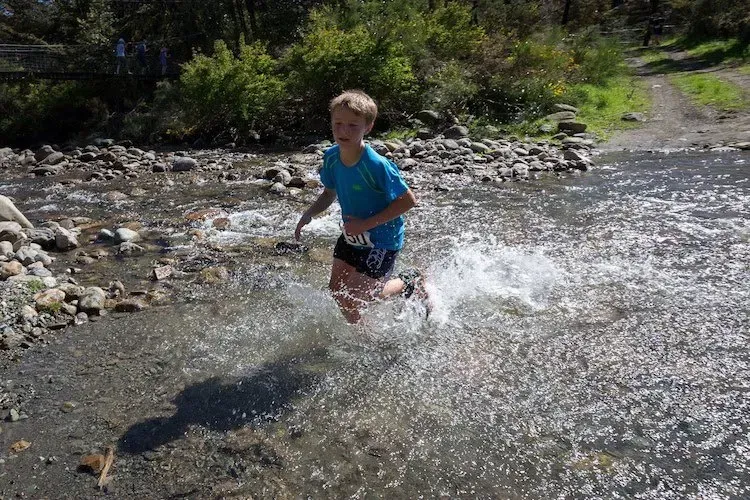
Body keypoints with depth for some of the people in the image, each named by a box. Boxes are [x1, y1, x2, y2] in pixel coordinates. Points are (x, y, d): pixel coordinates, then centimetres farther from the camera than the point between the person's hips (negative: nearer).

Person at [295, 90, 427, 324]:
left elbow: (408, 200, -23)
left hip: (381, 239, -6)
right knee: (337, 290, 9)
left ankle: (409, 283, 21)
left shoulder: (376, 165, -29)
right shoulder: (331, 157, -9)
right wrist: (308, 215, -10)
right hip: (351, 235, 7)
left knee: (353, 299, -1)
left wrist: (366, 224, -24)